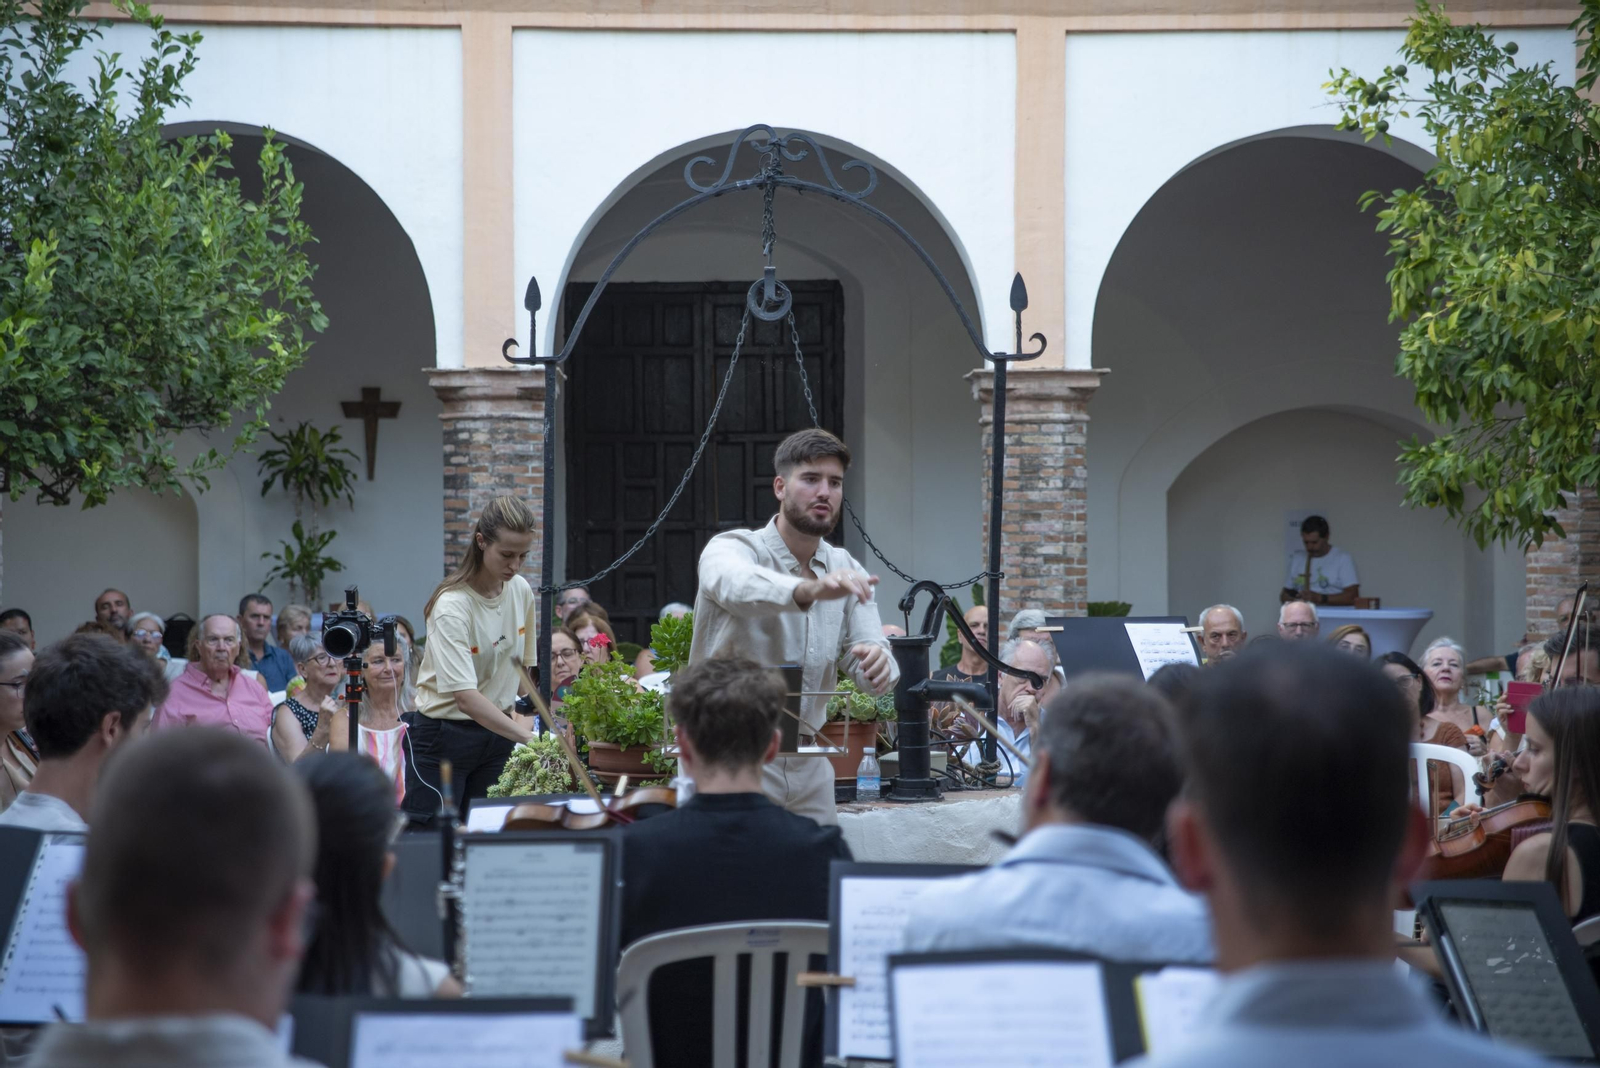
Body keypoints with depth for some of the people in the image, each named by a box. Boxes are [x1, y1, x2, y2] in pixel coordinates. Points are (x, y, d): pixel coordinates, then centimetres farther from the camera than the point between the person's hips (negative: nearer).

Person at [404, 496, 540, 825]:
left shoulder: (521, 591, -1)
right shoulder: (452, 606, -22)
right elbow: (465, 697, -30)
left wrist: (525, 719, 2)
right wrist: (525, 735, -38)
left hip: (497, 730, 6)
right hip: (444, 734, -6)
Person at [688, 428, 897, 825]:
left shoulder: (846, 572, 8)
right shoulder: (732, 548, -10)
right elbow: (736, 585, -35)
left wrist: (877, 663, -27)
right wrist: (809, 590, -54)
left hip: (806, 763, 5)